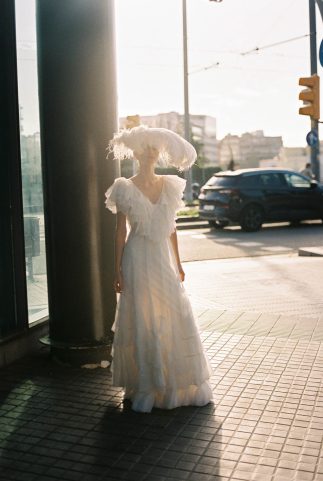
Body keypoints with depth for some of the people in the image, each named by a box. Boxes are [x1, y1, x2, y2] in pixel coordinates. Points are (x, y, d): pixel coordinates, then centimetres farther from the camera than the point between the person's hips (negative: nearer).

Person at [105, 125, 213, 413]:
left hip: (164, 260, 4)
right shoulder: (126, 189, -3)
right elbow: (121, 231, -2)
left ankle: (178, 384, 20)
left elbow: (172, 228, 12)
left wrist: (178, 263, 12)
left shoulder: (169, 186, 8)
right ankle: (145, 387, 14)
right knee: (142, 322, 1)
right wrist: (118, 270, -6)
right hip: (139, 261, -4)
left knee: (175, 319, 5)